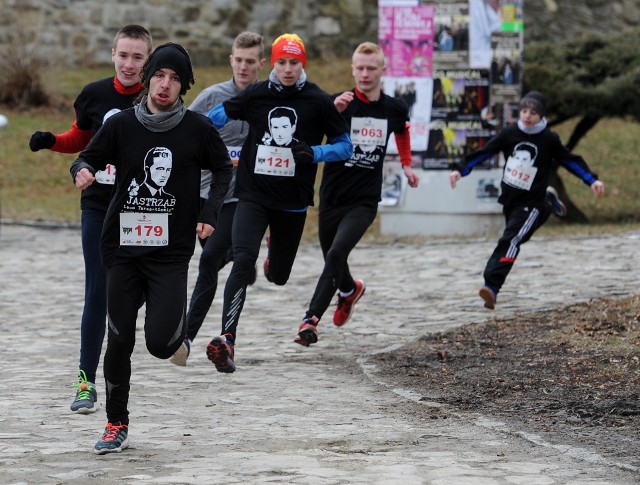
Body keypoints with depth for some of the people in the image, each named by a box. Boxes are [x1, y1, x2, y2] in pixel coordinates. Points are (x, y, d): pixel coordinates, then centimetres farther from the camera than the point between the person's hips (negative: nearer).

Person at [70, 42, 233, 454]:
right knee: (120, 341, 2)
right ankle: (117, 426, 16)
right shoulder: (122, 125, 0)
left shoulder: (198, 128, -2)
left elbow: (223, 169, 12)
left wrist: (210, 213, -1)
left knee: (160, 343, -13)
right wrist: (83, 170, -17)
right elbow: (89, 158, 7)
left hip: (172, 253, -2)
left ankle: (178, 322, 23)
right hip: (124, 249, 2)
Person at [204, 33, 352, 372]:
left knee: (278, 277, 13)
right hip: (253, 194, -1)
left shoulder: (318, 102, -2)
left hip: (293, 202, 1)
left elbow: (345, 146, 3)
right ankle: (226, 339, -27)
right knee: (243, 261, -21)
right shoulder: (256, 95, 0)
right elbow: (216, 117, 15)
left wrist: (314, 153, -15)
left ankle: (275, 255, 53)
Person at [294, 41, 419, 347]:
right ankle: (350, 290, 52)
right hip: (332, 197, 1)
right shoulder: (342, 103, -9)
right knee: (333, 260, 17)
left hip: (365, 201, -1)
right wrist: (334, 111, -47)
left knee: (336, 255, -21)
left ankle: (311, 320, -21)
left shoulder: (394, 109, 1)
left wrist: (406, 164, 25)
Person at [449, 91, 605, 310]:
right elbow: (484, 152, 1)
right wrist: (460, 169, -7)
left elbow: (570, 160, 2)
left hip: (531, 202, -5)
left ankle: (491, 287, -31)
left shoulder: (549, 140, -7)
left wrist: (592, 180, -6)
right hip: (509, 199, 5)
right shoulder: (510, 134, -1)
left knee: (510, 242, -21)